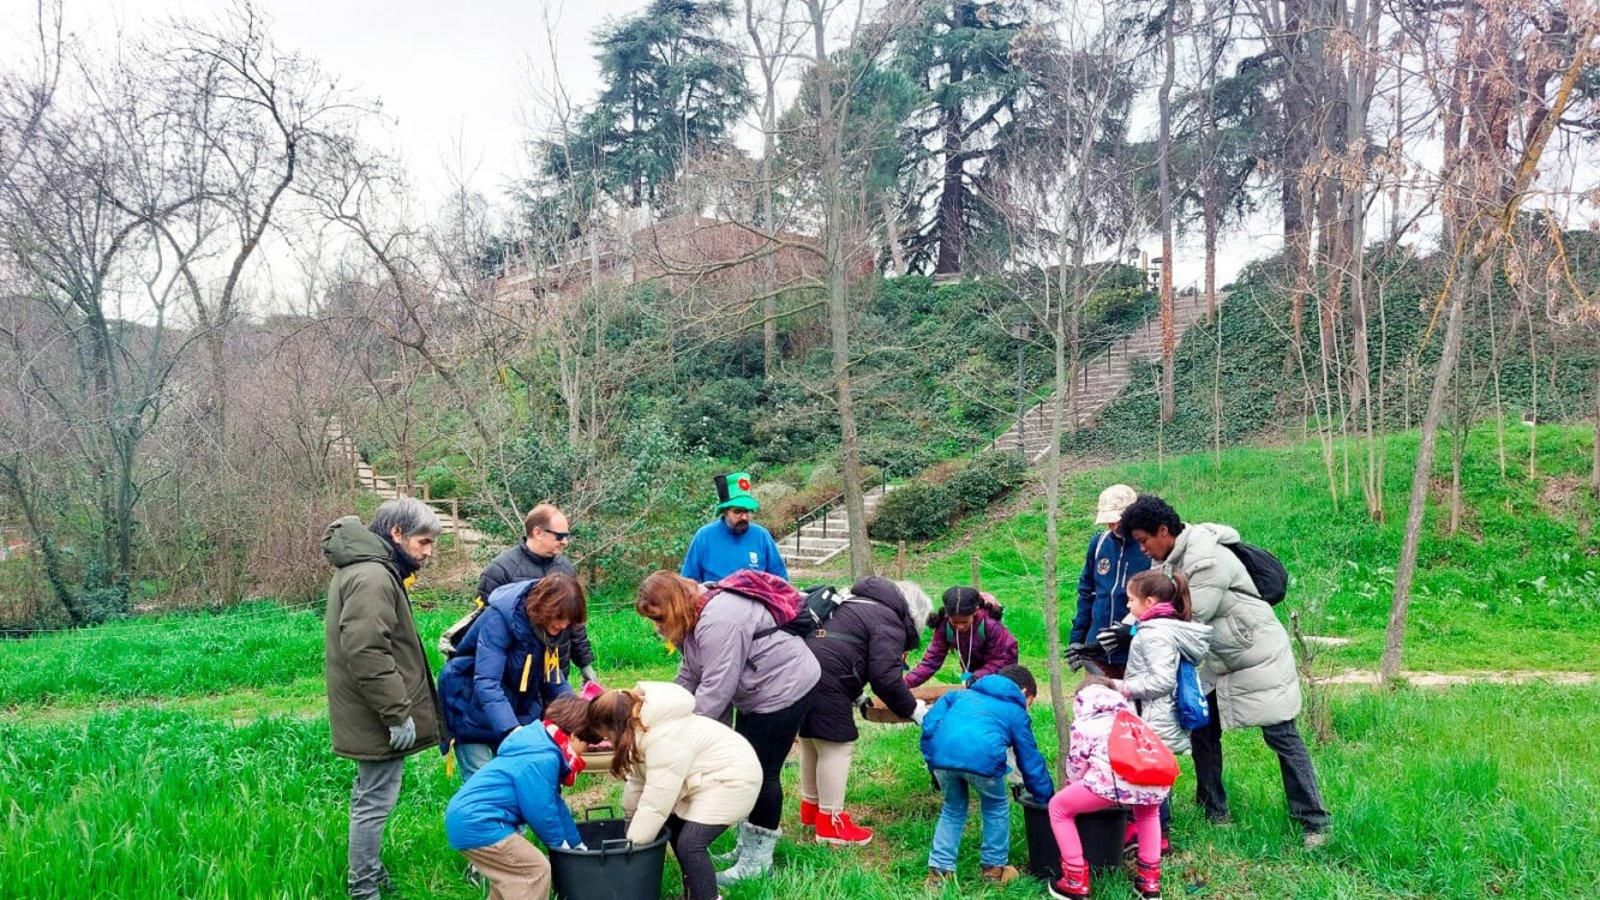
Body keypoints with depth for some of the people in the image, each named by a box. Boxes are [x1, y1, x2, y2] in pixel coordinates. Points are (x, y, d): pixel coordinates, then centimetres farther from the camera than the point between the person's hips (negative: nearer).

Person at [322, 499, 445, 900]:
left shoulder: (364, 568, 14)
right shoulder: (373, 577, -22)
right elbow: (367, 653, -29)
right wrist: (397, 713, -24)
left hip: (369, 716, 11)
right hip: (377, 718, -11)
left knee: (369, 796, 22)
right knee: (376, 802, -1)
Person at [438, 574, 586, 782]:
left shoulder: (553, 628, -8)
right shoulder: (501, 617, -29)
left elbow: (553, 677, 5)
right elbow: (486, 683, -36)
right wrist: (511, 729, -47)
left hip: (519, 710, 6)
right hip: (473, 711, -6)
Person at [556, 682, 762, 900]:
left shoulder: (664, 740, -33)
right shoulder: (641, 727, -2)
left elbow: (656, 803, -29)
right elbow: (638, 779, 9)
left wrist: (633, 845, -19)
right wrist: (631, 821, 16)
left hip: (731, 778, -10)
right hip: (706, 776, 10)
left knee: (690, 844, -17)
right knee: (673, 828, 16)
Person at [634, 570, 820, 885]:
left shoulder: (718, 621, -28)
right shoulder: (696, 619, 5)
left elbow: (716, 687, -28)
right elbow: (689, 678, 10)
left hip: (784, 687, -11)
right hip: (758, 692, 11)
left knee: (762, 771, -4)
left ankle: (758, 859, 8)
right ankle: (747, 846, 27)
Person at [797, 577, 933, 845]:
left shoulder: (855, 604, 27)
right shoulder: (890, 624, -4)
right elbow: (886, 677, -12)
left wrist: (855, 696, 35)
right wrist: (913, 709, 0)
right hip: (825, 681, -10)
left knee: (812, 741, 21)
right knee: (837, 745, -1)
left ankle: (811, 808, 34)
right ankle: (831, 822, 4)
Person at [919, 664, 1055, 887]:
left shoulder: (963, 695, 36)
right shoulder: (1016, 712, 28)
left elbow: (930, 722, 24)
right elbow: (1031, 762, 29)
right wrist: (1048, 797, 39)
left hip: (941, 753, 3)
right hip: (982, 757, -3)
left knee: (953, 808, 28)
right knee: (996, 808, 26)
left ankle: (940, 868, 26)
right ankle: (994, 867, 34)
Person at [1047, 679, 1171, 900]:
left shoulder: (1084, 724, 25)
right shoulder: (1128, 717, 40)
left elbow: (1076, 764, 24)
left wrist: (1073, 788, 47)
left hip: (1116, 778, -5)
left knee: (1058, 808, 19)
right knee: (1147, 812, 42)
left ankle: (1076, 882, 18)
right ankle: (1150, 880, 34)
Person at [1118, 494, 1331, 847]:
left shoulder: (1208, 558, -27)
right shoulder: (1170, 560, 2)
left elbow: (1191, 619, -28)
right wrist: (1106, 641, -7)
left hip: (1259, 659, -9)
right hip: (1220, 662, 9)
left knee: (1283, 738, -2)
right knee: (1201, 730, 9)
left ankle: (1314, 822, 8)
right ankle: (1213, 812, 23)